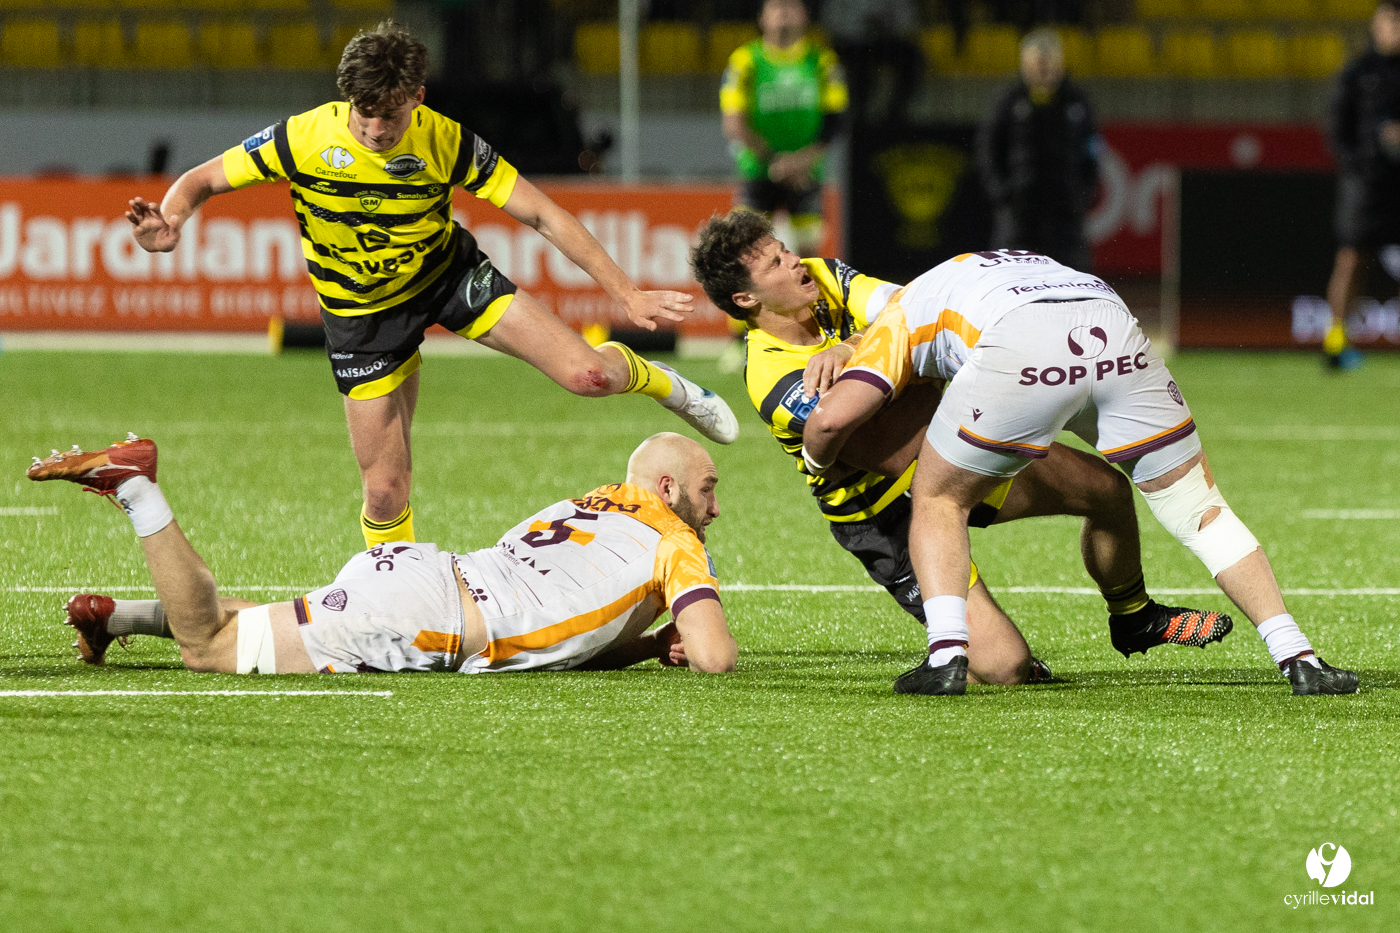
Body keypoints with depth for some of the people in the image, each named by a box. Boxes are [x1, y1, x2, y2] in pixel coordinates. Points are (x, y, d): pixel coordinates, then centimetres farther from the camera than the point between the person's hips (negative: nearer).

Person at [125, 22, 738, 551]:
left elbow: (541, 214, -16)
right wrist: (170, 221, -38)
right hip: (362, 310, 0)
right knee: (385, 489, -4)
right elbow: (203, 180, -14)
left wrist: (627, 294, -18)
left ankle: (652, 380, 23)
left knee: (587, 375, -14)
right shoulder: (305, 139, -25)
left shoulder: (447, 143, -23)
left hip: (448, 272, 0)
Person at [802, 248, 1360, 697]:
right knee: (1200, 509, 17)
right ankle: (1297, 658, 10)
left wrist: (817, 461, 40)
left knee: (937, 501, 21)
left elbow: (833, 416, 17)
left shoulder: (903, 312, 31)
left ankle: (947, 658, 5)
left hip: (1021, 349, -4)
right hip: (1119, 340, 4)